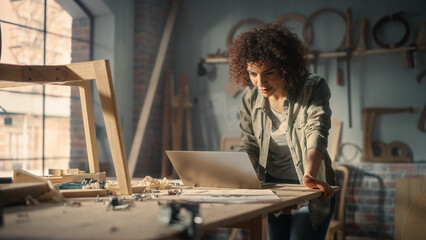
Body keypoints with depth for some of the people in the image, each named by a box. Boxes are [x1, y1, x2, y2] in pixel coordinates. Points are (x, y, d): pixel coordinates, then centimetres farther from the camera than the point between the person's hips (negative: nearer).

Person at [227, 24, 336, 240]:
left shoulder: (314, 88, -14)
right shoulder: (250, 97, -2)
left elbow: (316, 133, -26)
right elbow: (249, 146, 5)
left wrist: (309, 175, -42)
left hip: (310, 188, -4)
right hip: (273, 186, 4)